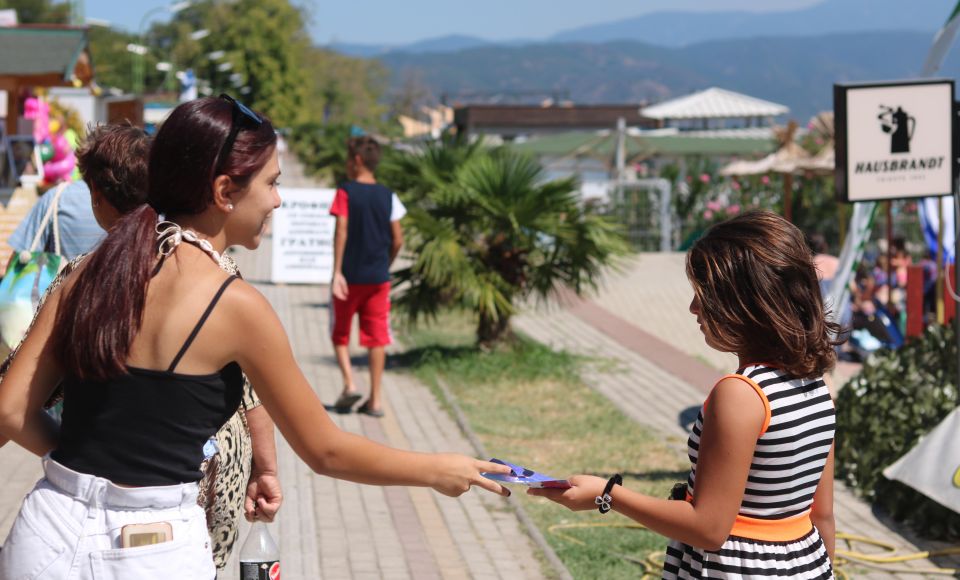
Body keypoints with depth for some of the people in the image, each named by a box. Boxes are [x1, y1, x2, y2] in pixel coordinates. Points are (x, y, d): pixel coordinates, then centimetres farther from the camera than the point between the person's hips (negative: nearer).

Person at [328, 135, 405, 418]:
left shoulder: (345, 192, -7)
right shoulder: (387, 196, 4)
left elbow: (341, 232, -14)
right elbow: (398, 239, 4)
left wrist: (337, 272, -15)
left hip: (350, 277, -3)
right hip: (379, 277, 3)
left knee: (340, 333, 13)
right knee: (376, 336, 6)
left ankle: (349, 383, -5)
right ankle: (375, 399, 7)